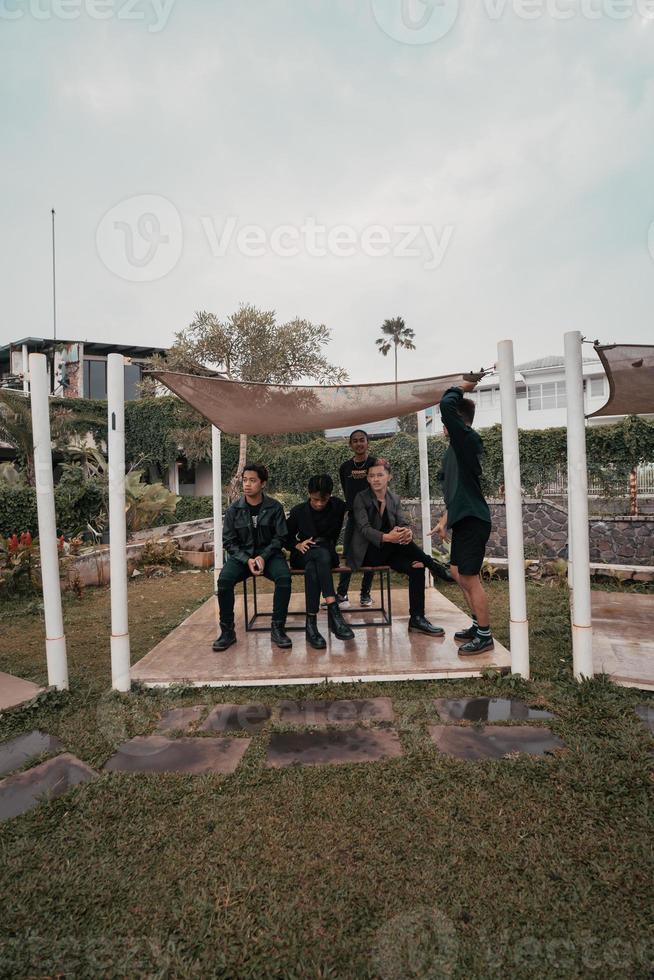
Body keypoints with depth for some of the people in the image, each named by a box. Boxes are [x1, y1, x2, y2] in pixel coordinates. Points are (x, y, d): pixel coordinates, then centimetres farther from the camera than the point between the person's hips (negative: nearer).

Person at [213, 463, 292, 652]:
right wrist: (247, 560, -15)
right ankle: (227, 631, -10)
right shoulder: (233, 510, 1)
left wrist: (263, 557, -17)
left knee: (284, 577, -31)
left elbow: (280, 537, -1)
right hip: (241, 555, 1)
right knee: (224, 580, -28)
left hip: (268, 554, -1)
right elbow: (229, 541, 1)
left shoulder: (274, 507, -2)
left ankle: (277, 628, -15)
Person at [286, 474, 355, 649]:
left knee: (312, 568, -36)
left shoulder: (337, 507, 2)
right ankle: (334, 612, -43)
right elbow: (285, 538, 9)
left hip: (326, 553, 1)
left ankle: (311, 624, -38)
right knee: (322, 554, -37)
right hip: (303, 556, 0)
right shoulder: (298, 511, 2)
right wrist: (297, 545, -7)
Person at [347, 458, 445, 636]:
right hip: (367, 553, -4)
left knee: (417, 567, -22)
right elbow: (364, 528, -19)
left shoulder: (394, 499, 8)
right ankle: (433, 565, -16)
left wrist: (408, 532, -31)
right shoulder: (361, 498, -6)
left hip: (388, 552, 4)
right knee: (396, 538, -32)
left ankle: (417, 619, -14)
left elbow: (404, 524, -4)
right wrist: (386, 537, -39)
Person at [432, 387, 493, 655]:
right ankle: (479, 625, 30)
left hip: (472, 520, -10)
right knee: (459, 573, 17)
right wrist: (444, 520, 21)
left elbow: (446, 404, -26)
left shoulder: (468, 439, -13)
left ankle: (485, 637, 10)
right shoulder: (456, 447, 16)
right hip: (462, 520, 10)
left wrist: (459, 389, -7)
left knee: (469, 578, -4)